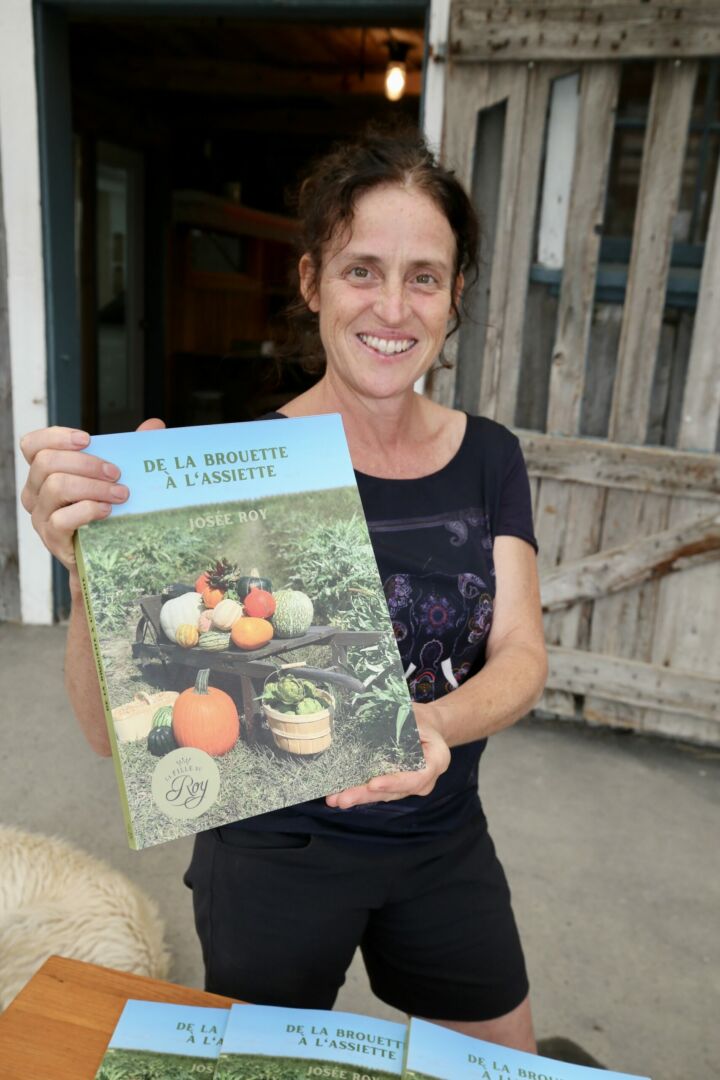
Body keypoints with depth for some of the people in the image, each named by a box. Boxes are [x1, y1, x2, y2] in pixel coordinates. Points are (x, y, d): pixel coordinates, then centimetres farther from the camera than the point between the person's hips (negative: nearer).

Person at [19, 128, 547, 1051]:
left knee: (507, 1060, 25)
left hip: (443, 841, 4)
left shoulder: (488, 457, -6)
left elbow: (521, 655, -9)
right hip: (275, 852, -3)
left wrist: (435, 725, -30)